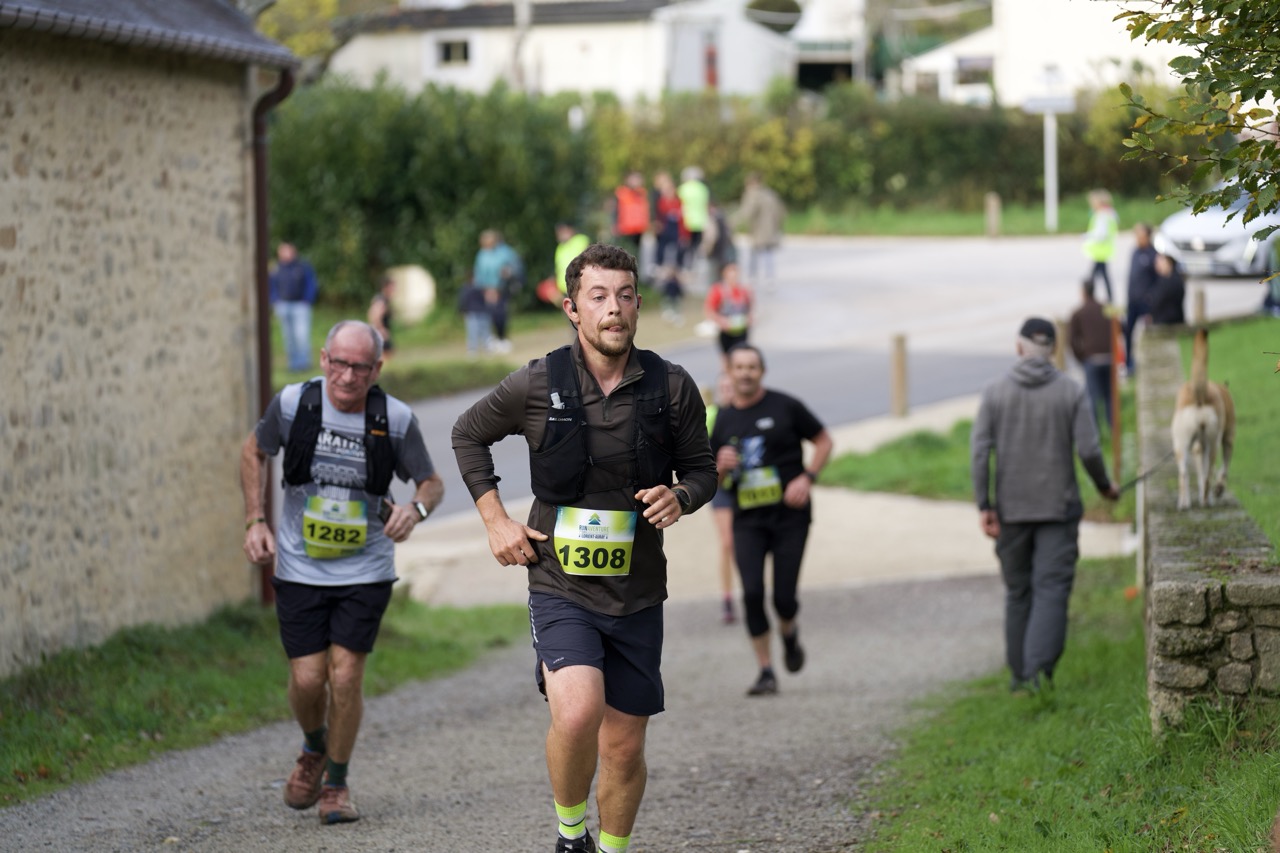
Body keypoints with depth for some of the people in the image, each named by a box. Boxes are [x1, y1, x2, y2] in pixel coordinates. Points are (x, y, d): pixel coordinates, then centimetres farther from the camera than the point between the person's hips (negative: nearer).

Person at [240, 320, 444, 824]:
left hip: (365, 572, -1)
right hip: (299, 568, 1)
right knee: (307, 678, -2)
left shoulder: (396, 420, -11)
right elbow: (254, 452, 10)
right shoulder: (293, 404, -9)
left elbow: (432, 482, 1)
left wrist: (416, 509, -22)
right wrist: (255, 522, 1)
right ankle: (314, 750, 32)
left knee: (346, 675, -6)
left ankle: (336, 783, 14)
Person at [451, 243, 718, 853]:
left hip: (637, 596, 2)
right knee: (577, 713, -26)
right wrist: (495, 519, 2)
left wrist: (681, 496, -13)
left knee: (624, 748, 9)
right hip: (560, 590, -2)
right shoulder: (537, 385, -6)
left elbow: (702, 469, 11)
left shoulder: (672, 388, -2)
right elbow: (468, 435, 12)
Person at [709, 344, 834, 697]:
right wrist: (722, 466, -9)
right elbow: (712, 481, 15)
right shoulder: (723, 421, 8)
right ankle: (765, 671, 0)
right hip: (747, 520, 2)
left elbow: (823, 442, 5)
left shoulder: (784, 407, -2)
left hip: (789, 515, -2)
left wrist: (807, 478, -10)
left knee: (784, 597, -5)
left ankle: (789, 633, 32)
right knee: (752, 593, -12)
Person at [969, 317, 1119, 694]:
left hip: (1011, 509, 2)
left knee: (1017, 591, 14)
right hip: (1058, 507, -2)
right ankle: (1039, 667, -22)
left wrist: (983, 506, -5)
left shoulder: (995, 392, -2)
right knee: (1051, 590, -4)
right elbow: (1088, 449, -8)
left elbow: (979, 452, -8)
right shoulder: (1071, 391, -5)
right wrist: (1104, 486, 10)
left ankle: (1019, 674, 19)